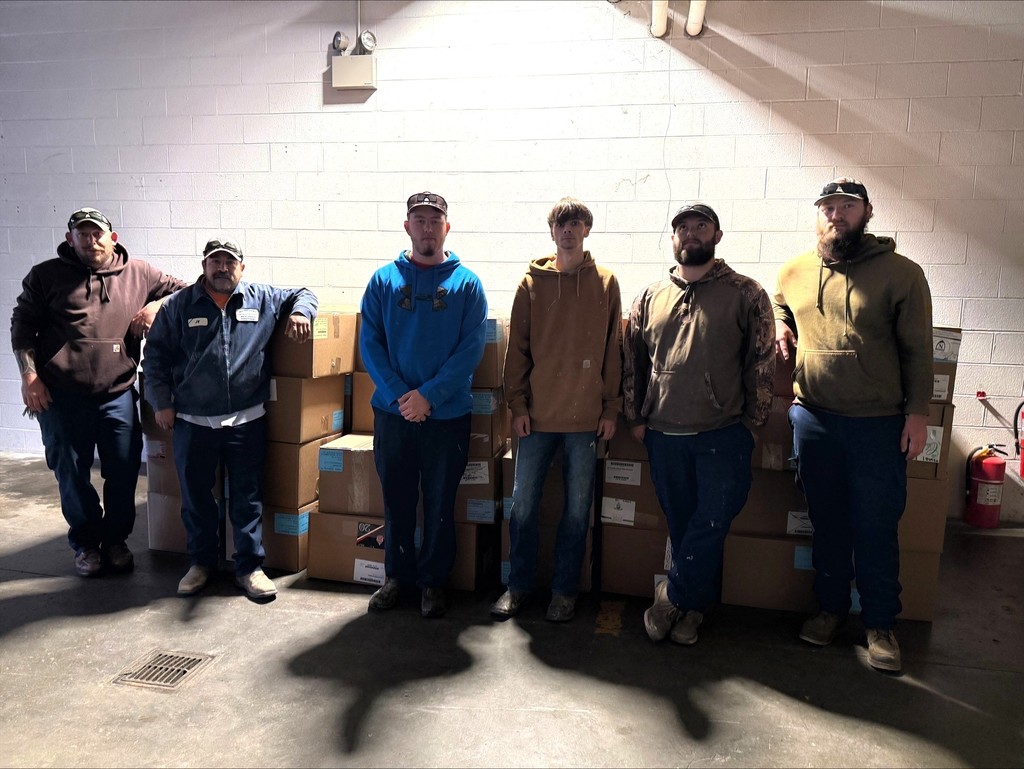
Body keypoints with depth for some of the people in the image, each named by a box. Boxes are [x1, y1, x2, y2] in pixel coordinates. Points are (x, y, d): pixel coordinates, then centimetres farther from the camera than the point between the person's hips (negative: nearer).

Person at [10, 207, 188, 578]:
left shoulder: (138, 274, 6)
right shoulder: (46, 276, 4)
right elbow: (22, 326, 7)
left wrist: (156, 306, -4)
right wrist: (29, 375, -3)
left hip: (118, 396, 1)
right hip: (62, 397, -1)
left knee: (124, 474, 6)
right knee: (72, 475, 7)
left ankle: (116, 540, 26)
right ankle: (86, 544, 26)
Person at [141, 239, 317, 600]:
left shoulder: (263, 298, 4)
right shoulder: (178, 306, 5)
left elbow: (303, 293, 16)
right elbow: (155, 356, 6)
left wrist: (300, 311, -7)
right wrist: (160, 402, 0)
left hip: (247, 421, 0)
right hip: (192, 422, 1)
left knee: (248, 498, 7)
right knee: (195, 496, 12)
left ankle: (250, 567, 20)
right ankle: (201, 561, 31)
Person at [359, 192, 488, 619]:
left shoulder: (467, 283, -1)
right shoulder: (384, 279, 3)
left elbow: (471, 348, -8)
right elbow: (370, 342, -1)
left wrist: (429, 394, -16)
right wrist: (398, 394, -14)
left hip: (448, 413, -1)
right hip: (392, 412, 1)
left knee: (440, 504, 9)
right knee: (396, 501, 13)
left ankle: (433, 581, 26)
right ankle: (396, 575, 30)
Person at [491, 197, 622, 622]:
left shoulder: (606, 283, 3)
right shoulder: (532, 282, 4)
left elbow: (613, 350, 4)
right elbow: (517, 348, 4)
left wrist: (611, 409, 0)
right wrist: (517, 404, -2)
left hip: (586, 417, 0)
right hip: (538, 414, 1)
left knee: (577, 508, 8)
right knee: (523, 505, 6)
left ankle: (565, 590, 23)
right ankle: (518, 585, 23)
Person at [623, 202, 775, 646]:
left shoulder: (745, 294, 2)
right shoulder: (650, 298, 11)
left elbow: (762, 363, 0)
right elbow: (632, 361, 14)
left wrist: (751, 424, -4)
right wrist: (635, 418, 8)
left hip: (723, 435, -3)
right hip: (664, 436, 3)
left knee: (711, 524, -3)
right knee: (681, 525, 10)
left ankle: (672, 596, 18)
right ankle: (694, 605, 26)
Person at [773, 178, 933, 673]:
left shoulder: (901, 273, -5)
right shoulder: (794, 272, 6)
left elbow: (917, 350, -4)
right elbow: (778, 308, 27)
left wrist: (917, 413, -8)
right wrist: (780, 327, 5)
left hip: (879, 424, -3)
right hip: (813, 418, 3)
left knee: (876, 529, 6)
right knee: (826, 522, 15)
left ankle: (880, 623, 23)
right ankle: (831, 607, 32)